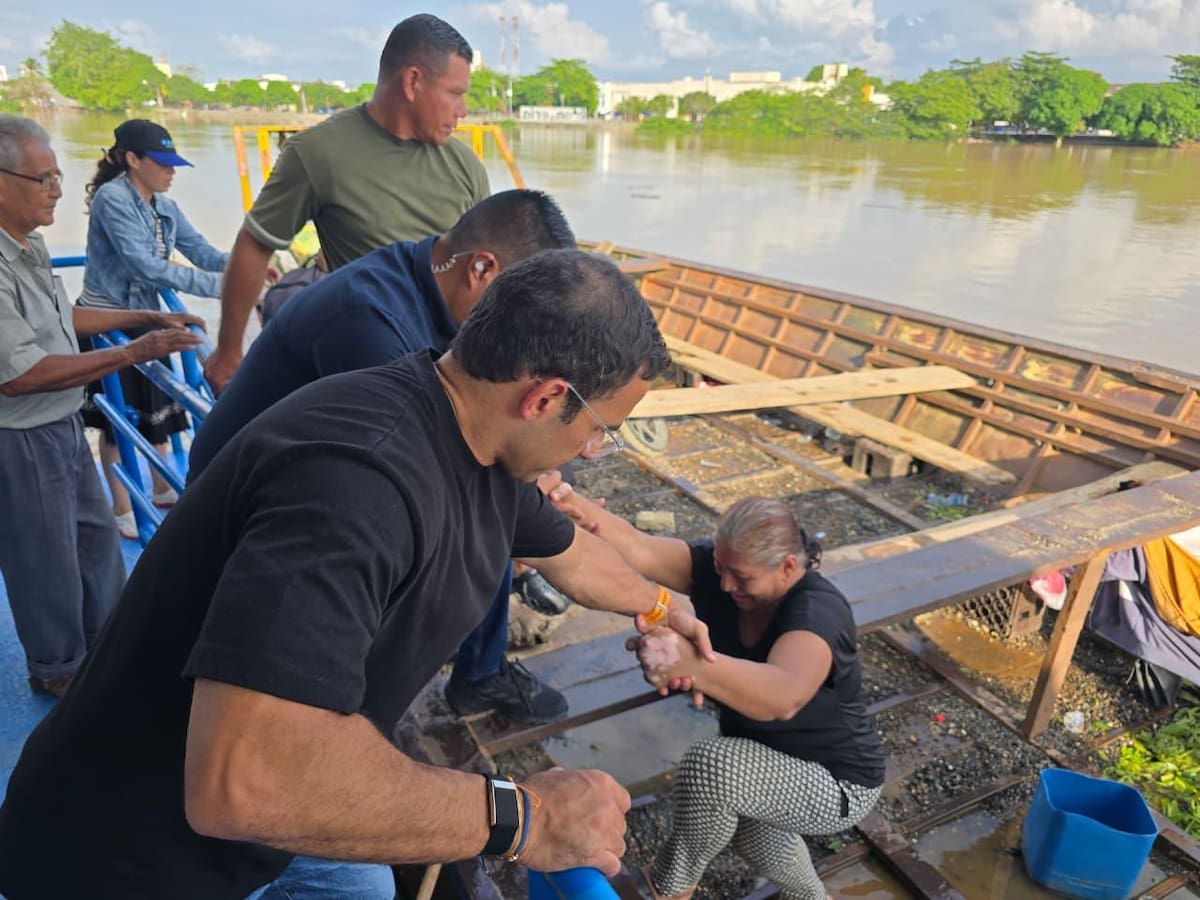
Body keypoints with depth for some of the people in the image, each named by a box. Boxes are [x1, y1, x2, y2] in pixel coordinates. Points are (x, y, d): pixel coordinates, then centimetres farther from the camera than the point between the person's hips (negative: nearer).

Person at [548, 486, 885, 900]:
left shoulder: (817, 611, -34)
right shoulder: (718, 567, -16)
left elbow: (783, 696, -54)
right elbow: (637, 548, -33)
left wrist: (689, 663, -72)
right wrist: (574, 504, -52)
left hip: (834, 783, -7)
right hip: (768, 758, 8)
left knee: (709, 766, -29)